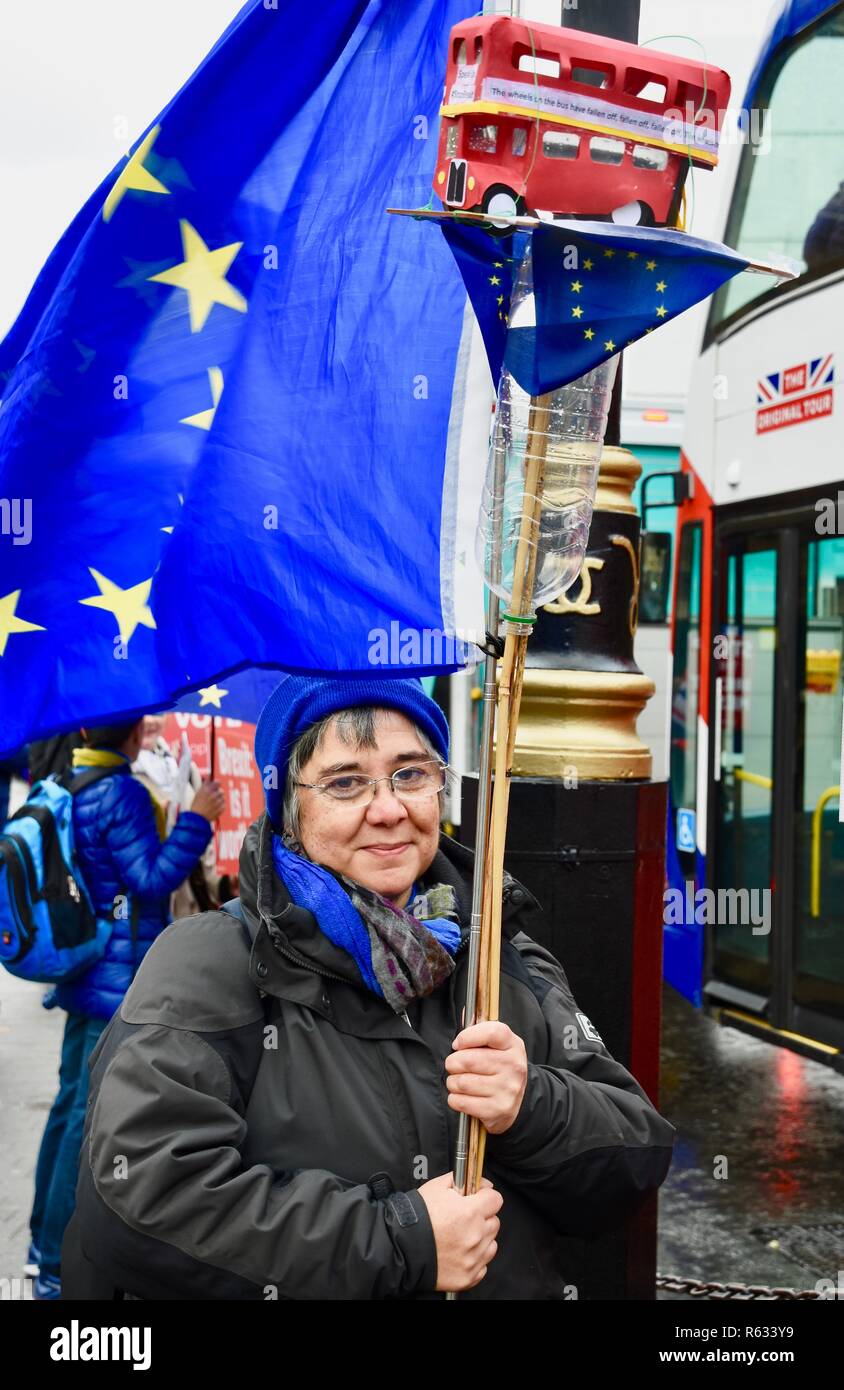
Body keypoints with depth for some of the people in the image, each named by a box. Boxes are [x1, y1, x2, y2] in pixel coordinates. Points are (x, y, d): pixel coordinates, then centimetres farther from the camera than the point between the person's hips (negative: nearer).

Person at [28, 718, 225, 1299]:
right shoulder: (122, 793, -18)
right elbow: (152, 880, -18)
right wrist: (196, 820, -14)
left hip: (85, 970, 9)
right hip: (123, 978, -9)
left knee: (72, 1102, 18)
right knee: (93, 1117, -3)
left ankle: (46, 1243, 31)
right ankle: (58, 1269, 6)